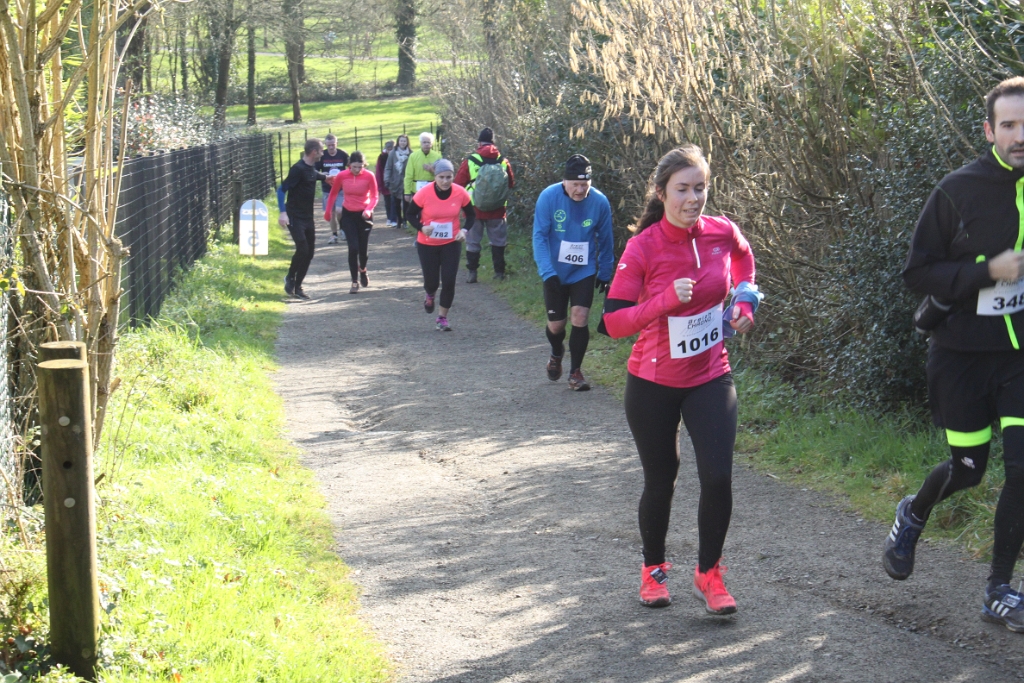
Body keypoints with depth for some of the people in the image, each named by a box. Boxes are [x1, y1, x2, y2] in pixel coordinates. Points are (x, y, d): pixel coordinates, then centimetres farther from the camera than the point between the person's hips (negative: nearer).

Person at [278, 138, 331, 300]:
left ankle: (297, 286, 14)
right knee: (302, 249, -18)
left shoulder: (311, 168, 8)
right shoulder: (298, 169, -18)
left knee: (309, 253, 5)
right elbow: (282, 190, -21)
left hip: (308, 217, 8)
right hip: (295, 217, -8)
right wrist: (283, 212, -29)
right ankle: (290, 278, 5)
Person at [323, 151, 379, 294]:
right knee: (353, 248, -9)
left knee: (363, 248, 6)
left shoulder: (369, 176, -14)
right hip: (348, 214, 0)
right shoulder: (341, 176, -11)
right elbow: (333, 194, 3)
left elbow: (374, 197, -7)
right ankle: (355, 282, 1)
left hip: (364, 215, 0)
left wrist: (368, 209, -25)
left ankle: (363, 270, 40)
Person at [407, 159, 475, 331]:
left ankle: (442, 318, 14)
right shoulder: (424, 193, -17)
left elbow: (471, 215, 4)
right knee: (431, 281, 4)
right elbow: (411, 215, -5)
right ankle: (430, 295, 44)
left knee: (449, 281, -5)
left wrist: (464, 230, -15)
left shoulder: (460, 194, -12)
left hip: (451, 244, 1)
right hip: (427, 244, -1)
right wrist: (421, 227, -25)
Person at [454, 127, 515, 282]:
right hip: (497, 211, 1)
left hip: (474, 209, -1)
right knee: (498, 241, 13)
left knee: (472, 241, 9)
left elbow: (458, 184, -6)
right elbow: (511, 184, 6)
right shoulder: (503, 161, -4)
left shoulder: (470, 161, -10)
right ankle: (499, 272, 14)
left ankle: (472, 273, 7)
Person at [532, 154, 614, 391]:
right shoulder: (549, 197, -16)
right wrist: (547, 272, -23)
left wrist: (605, 274, 9)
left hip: (584, 272, 0)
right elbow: (540, 236, -14)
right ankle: (557, 354, 42)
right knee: (556, 325, 8)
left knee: (580, 318, -12)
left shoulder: (600, 202, -11)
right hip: (555, 273, 0)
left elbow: (605, 242, 3)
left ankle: (576, 372, 4)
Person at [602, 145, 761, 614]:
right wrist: (667, 299, -32)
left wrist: (744, 301, 6)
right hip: (653, 384, -2)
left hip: (710, 378, 2)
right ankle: (653, 568, 36)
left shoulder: (722, 232, -7)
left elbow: (743, 258, 20)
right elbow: (613, 321, -21)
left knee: (718, 477, -10)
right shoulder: (643, 248, -17)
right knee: (660, 482, 11)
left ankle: (708, 573, 11)